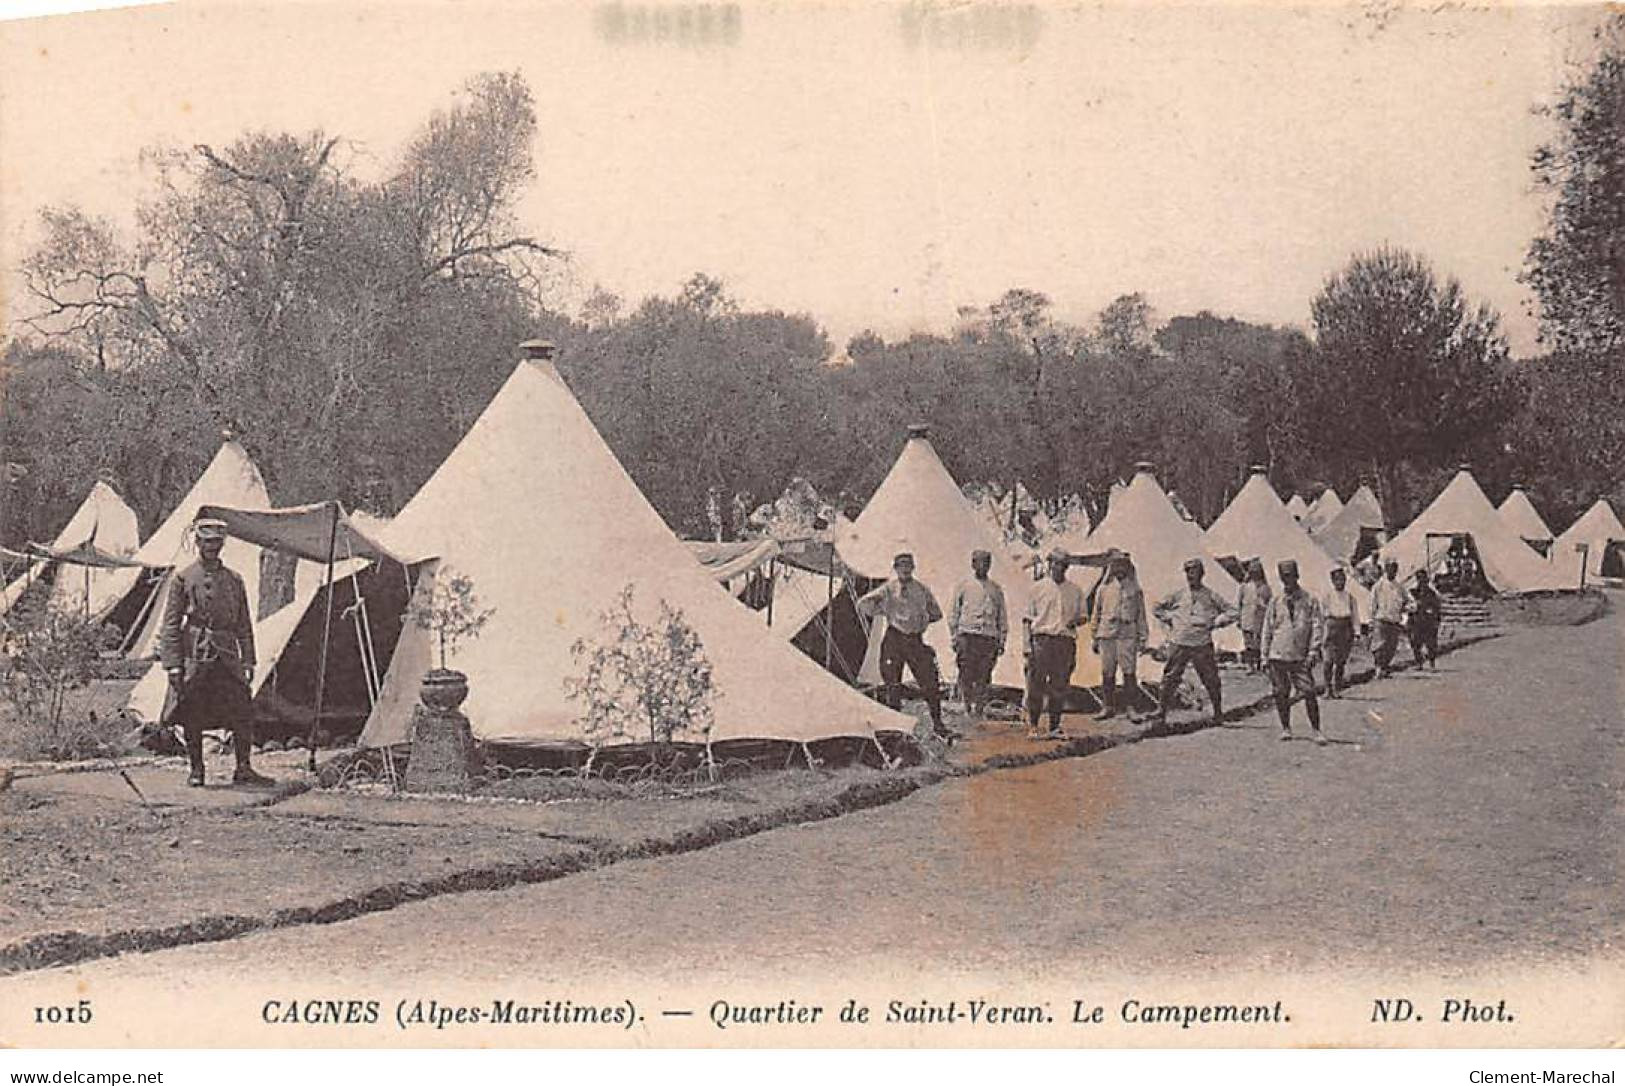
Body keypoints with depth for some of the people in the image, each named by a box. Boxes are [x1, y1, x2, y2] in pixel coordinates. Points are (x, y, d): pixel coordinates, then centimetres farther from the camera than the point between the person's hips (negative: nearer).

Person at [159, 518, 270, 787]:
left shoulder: (234, 580, 12)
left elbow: (244, 625, 15)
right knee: (193, 717, 2)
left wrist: (248, 662, 9)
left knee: (243, 712, -3)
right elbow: (170, 626, -1)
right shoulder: (183, 579, 1)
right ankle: (196, 770, 15)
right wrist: (173, 666, -7)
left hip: (228, 657, 3)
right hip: (195, 657, -3)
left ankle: (243, 770, 6)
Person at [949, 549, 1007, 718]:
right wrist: (954, 637, 3)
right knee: (966, 675, -7)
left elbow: (1002, 617, 19)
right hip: (967, 635, -1)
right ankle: (968, 707, 0)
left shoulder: (996, 589, 16)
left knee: (984, 677, -4)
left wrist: (1002, 641, 12)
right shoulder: (963, 586, 11)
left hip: (989, 637, 1)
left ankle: (979, 708, 0)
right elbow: (953, 613, 11)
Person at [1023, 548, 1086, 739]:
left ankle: (1055, 727, 7)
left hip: (1066, 641, 2)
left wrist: (1076, 621, -7)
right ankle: (1033, 726, 1)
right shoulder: (1038, 588, 9)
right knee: (1036, 685, -5)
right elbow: (1027, 618, 8)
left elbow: (1082, 616, 19)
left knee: (1059, 686, 1)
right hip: (1042, 639, -2)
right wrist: (1027, 644, -2)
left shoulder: (1075, 591, 14)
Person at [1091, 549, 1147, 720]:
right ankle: (1108, 707, 10)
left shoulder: (1135, 589, 10)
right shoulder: (1104, 589, 12)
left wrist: (1143, 638, 4)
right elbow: (1097, 614, 15)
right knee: (1107, 673, 3)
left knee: (1129, 672, -7)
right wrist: (1095, 638, 11)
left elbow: (1141, 615, 10)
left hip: (1128, 635, -2)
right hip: (1107, 635, 2)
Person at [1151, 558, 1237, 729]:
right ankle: (1161, 713, 3)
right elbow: (1156, 608, 20)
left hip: (1202, 644, 0)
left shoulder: (1210, 596, 6)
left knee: (1211, 680, 5)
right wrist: (1169, 620, 7)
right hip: (1179, 644, 0)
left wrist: (1216, 623, -1)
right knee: (1170, 679, -3)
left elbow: (1231, 613, 9)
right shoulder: (1178, 595, 9)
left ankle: (1218, 713, 21)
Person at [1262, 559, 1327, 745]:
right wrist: (1265, 655, 7)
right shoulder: (1275, 602, 9)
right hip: (1278, 656, 2)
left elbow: (1317, 626, 1)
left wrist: (1314, 651, -10)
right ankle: (1285, 728, 19)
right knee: (1281, 694, 5)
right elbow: (1267, 630, 12)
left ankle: (1316, 731, 1)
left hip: (1301, 657, -2)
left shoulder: (1310, 601, 4)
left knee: (1309, 693, -7)